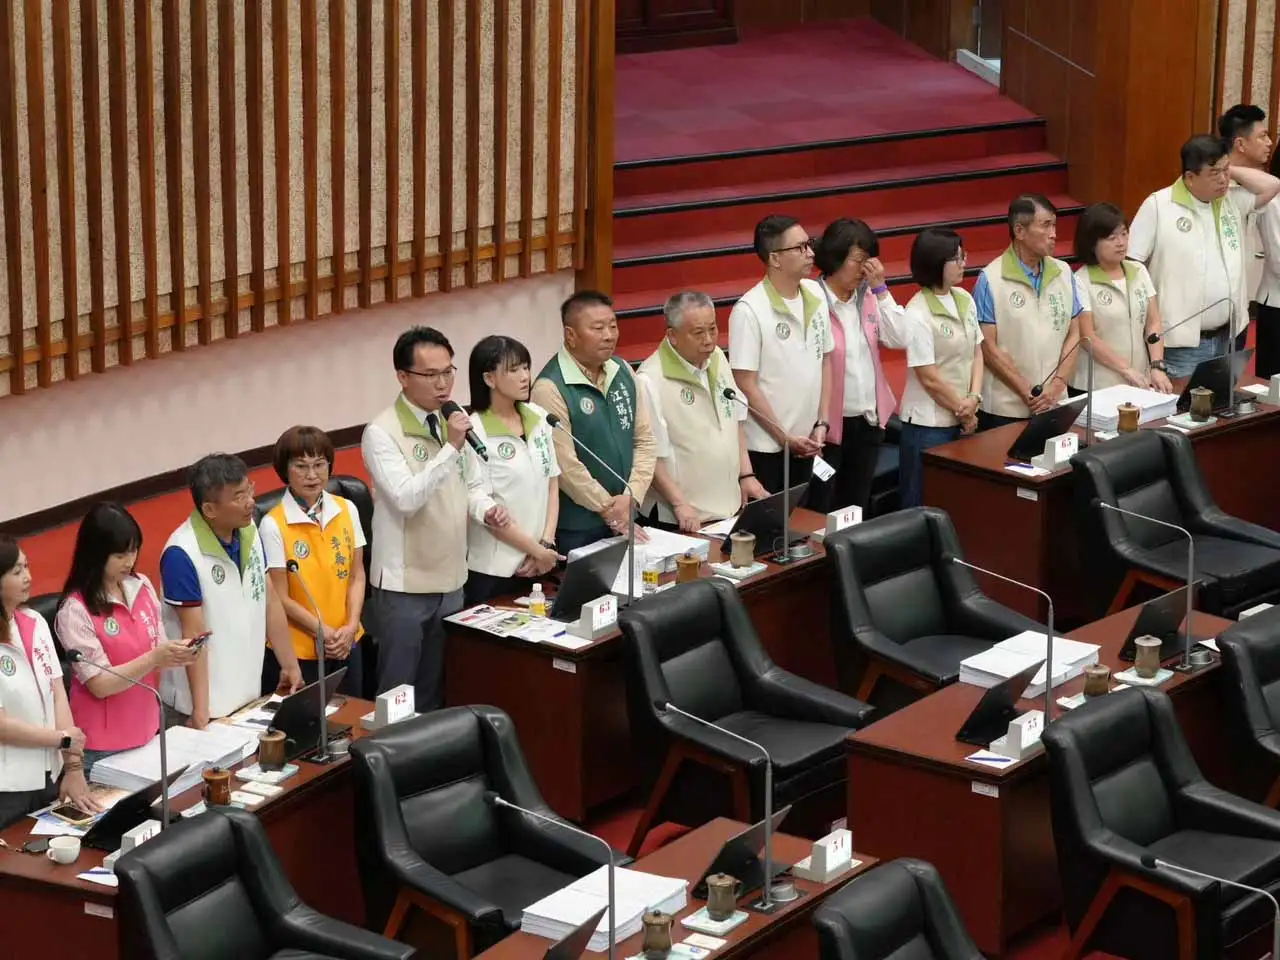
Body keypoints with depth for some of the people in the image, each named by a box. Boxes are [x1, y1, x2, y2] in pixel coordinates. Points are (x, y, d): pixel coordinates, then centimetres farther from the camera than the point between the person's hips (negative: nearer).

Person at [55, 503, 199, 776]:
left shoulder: (143, 588, 2)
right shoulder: (75, 611, -16)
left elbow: (156, 653, 8)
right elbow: (100, 684, -18)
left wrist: (175, 654, -14)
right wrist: (154, 658, -26)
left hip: (148, 731, 6)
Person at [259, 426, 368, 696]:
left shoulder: (347, 510, 2)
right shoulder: (273, 525, -13)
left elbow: (357, 576, 6)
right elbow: (281, 598, -10)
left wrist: (350, 627, -8)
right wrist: (325, 633, -14)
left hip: (347, 644, 4)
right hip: (297, 651, -4)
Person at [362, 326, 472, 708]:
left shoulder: (453, 421, 8)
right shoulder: (382, 432, -14)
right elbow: (406, 498, -25)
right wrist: (451, 448, -27)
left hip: (451, 579, 6)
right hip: (405, 584, -6)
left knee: (436, 691, 14)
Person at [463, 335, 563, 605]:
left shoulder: (539, 418, 6)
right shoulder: (474, 432, -12)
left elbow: (552, 483, 10)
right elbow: (479, 505, -13)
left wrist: (547, 544, -2)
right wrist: (536, 550, -11)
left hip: (538, 565, 5)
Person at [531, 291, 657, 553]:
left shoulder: (623, 373, 6)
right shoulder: (551, 388, -16)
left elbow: (644, 439, 7)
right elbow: (565, 464, -19)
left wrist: (631, 496, -7)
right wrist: (610, 510, -12)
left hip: (625, 521, 6)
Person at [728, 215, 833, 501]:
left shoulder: (816, 295, 3)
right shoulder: (750, 310, -16)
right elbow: (746, 385, -14)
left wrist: (822, 423, 4)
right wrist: (784, 437, -12)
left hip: (805, 443, 6)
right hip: (764, 447, -6)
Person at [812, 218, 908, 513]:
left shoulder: (868, 298, 7)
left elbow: (900, 340, -2)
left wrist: (880, 288, -7)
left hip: (867, 421, 7)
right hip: (829, 424, -7)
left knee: (856, 508, 16)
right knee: (818, 514, 3)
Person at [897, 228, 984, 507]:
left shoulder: (965, 301, 6)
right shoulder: (918, 315, -17)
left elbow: (976, 353, 9)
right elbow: (929, 378, -16)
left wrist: (974, 399, -7)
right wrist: (962, 409, -6)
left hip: (962, 421, 7)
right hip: (928, 425, -7)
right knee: (925, 506, 1)